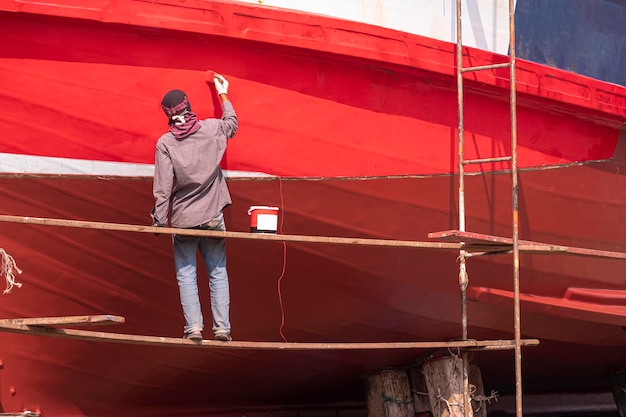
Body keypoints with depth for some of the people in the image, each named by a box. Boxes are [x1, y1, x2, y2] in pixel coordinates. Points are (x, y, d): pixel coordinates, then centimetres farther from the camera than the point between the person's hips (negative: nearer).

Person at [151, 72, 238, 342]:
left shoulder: (165, 143, -8)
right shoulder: (211, 129, -1)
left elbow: (163, 187, -11)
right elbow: (232, 123, 24)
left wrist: (159, 221, -4)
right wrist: (223, 95, 37)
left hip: (183, 219, -2)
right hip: (213, 216, 2)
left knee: (186, 274, 5)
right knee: (218, 272, 7)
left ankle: (194, 326, -3)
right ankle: (222, 327, 3)